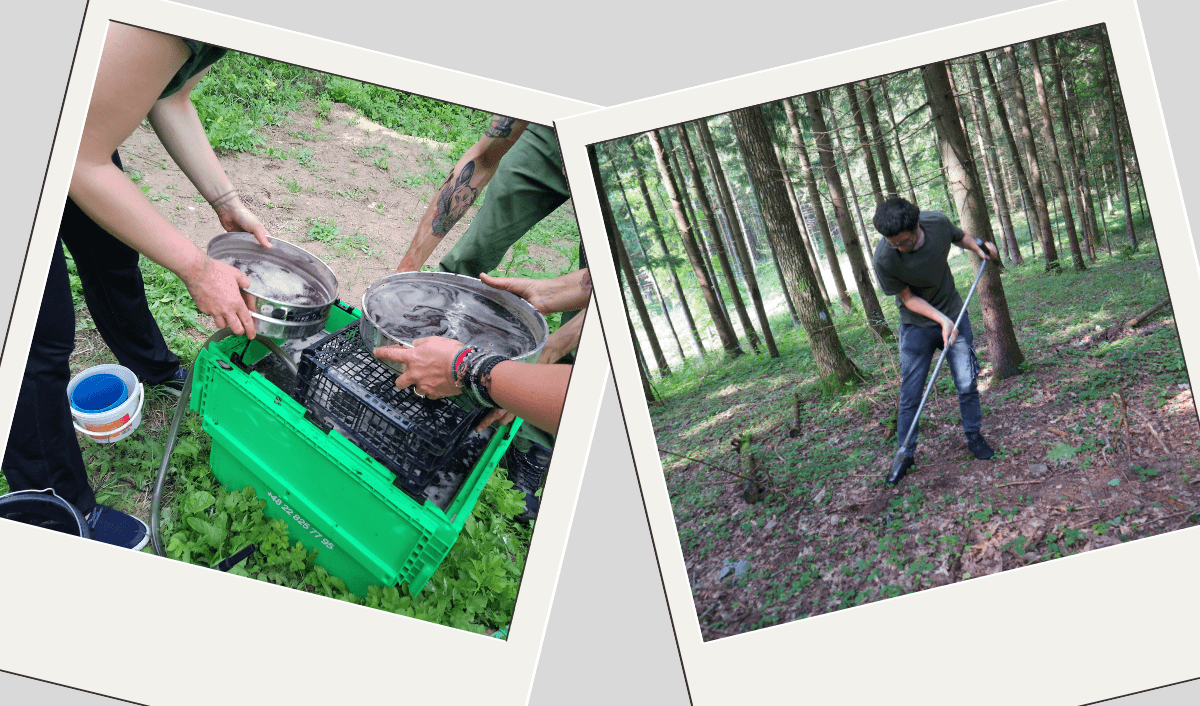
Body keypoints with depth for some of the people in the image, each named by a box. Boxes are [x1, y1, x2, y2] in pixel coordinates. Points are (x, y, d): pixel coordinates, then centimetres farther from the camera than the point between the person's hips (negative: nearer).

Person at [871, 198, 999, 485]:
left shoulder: (938, 222, -21)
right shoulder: (884, 258, -29)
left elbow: (959, 236, 6)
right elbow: (908, 298, -16)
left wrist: (978, 246, -13)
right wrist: (942, 319, -25)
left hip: (954, 314, 2)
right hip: (916, 326, -2)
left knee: (967, 384, 5)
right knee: (910, 394, -1)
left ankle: (974, 436, 26)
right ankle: (905, 453, 14)